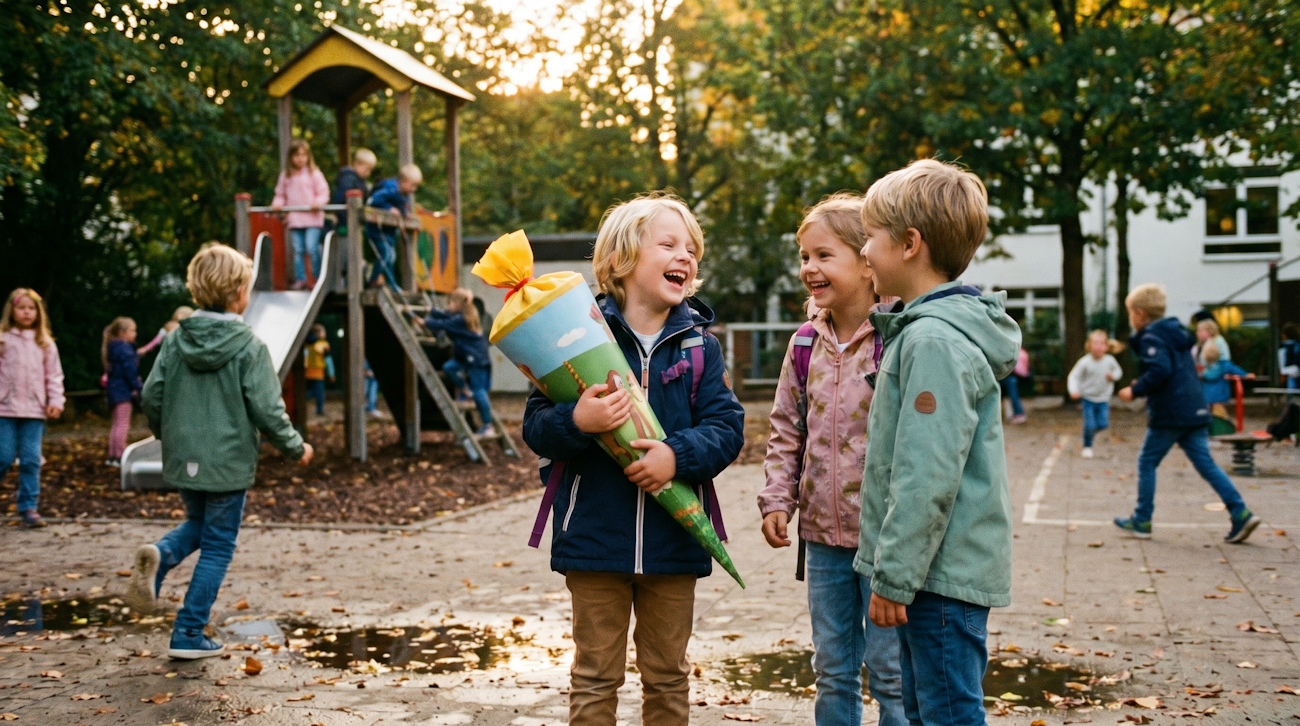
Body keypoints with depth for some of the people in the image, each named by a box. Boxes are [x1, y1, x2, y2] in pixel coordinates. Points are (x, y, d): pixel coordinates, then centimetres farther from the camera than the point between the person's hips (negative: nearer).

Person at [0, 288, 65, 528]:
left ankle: (29, 507, 5)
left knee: (31, 460, 0)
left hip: (34, 410, 2)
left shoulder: (45, 343, 9)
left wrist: (56, 400, 0)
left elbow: (54, 375, 10)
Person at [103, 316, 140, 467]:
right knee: (123, 424, -8)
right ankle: (119, 456, -8)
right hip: (123, 390, -10)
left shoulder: (113, 347, 15)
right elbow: (130, 370, -19)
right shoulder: (124, 348, -15)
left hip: (114, 389, 10)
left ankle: (112, 456, 19)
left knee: (117, 424, 15)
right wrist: (136, 386, -15)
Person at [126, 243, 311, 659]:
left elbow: (151, 396, 3)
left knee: (198, 524, 28)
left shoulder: (176, 341, 0)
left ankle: (158, 556, -4)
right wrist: (296, 448, 2)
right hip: (229, 463, -5)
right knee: (217, 547, 9)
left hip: (182, 460, 5)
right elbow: (267, 410, -14)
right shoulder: (249, 347, -13)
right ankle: (188, 635, 10)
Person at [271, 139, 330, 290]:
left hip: (312, 218, -4)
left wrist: (318, 203, -18)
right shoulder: (286, 176, 12)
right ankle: (300, 279, 7)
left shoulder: (314, 174, 2)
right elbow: (280, 194, 19)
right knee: (298, 250, 3)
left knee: (312, 248, -12)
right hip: (294, 219, 4)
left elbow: (324, 193, 1)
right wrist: (277, 203, -1)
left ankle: (319, 278, -1)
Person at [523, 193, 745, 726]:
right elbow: (537, 426, -7)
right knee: (595, 679, 10)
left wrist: (679, 454, -22)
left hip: (673, 539, 2)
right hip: (595, 536, -2)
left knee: (667, 677, 16)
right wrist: (577, 422, -27)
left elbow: (727, 426, -4)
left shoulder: (698, 344, 3)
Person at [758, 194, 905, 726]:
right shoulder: (806, 344, 7)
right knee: (832, 671, 16)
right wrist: (777, 498, 5)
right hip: (823, 533, 6)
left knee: (890, 672, 2)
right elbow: (786, 429, 15)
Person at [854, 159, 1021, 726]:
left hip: (943, 572, -10)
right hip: (931, 571, 10)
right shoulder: (920, 328, 13)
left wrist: (894, 575, -20)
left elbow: (927, 477, -24)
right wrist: (892, 568, 21)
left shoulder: (934, 340, -19)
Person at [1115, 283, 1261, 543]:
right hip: (1195, 412, 8)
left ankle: (1141, 521, 10)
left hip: (1169, 414, -8)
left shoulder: (1151, 338, -9)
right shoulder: (1175, 333, 19)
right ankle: (1241, 514, -4)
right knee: (1206, 464, 6)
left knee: (1146, 463, 5)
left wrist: (1135, 390, -15)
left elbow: (1160, 369, -25)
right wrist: (1144, 385, 22)